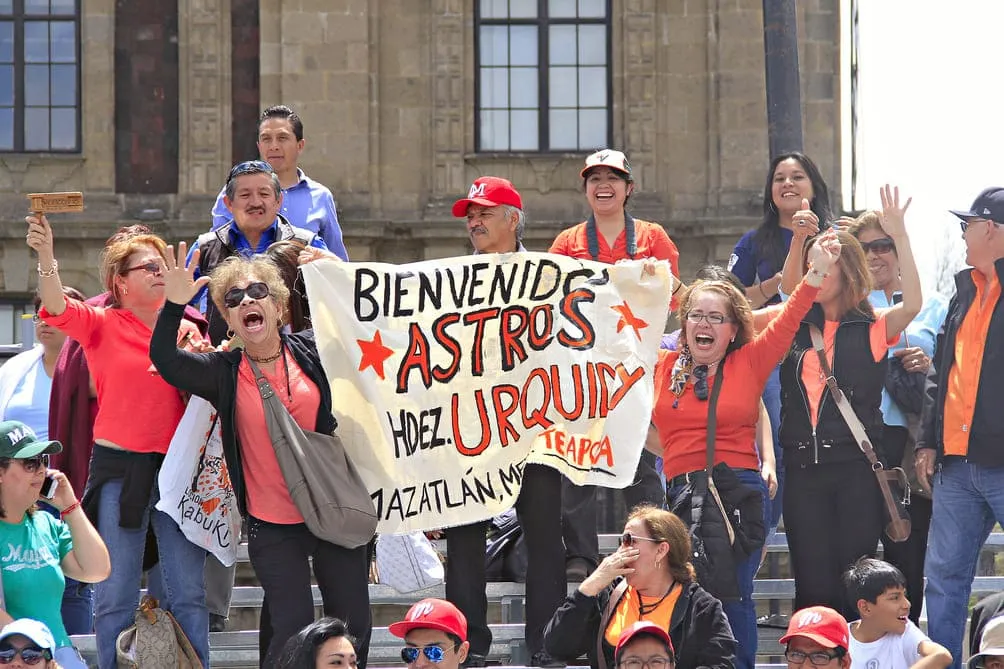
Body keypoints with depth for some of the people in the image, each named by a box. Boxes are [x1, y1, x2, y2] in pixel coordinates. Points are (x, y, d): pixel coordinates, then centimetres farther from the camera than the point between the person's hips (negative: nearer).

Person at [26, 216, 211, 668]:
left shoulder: (184, 331, 10)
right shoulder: (102, 326, 1)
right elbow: (58, 310, -18)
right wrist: (45, 255, -34)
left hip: (177, 467, 3)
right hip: (119, 467, -3)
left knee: (188, 592, 2)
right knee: (116, 594, 0)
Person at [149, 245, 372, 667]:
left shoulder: (311, 351, 1)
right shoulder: (223, 374, -2)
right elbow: (165, 360, -16)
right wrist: (174, 304, -29)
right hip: (273, 526, -2)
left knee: (354, 626, 7)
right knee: (293, 633, -6)